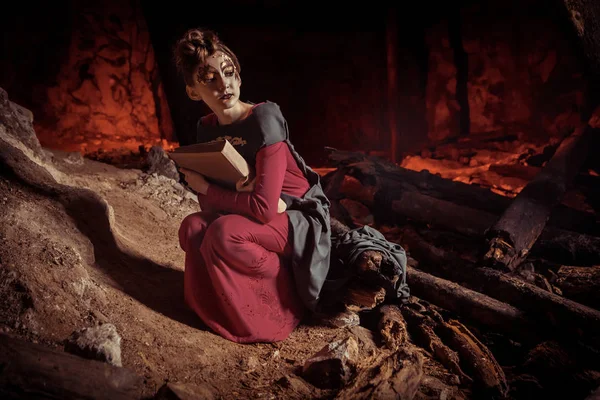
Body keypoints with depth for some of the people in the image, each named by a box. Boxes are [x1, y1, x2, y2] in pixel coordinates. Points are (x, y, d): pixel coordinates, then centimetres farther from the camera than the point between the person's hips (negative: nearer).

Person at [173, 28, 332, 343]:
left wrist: (206, 189, -17)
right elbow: (208, 204, -5)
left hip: (302, 219, -6)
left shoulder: (263, 119, -23)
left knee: (224, 233, -29)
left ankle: (289, 297, -6)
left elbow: (264, 207, -28)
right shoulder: (207, 128, -3)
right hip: (259, 215, 6)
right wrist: (240, 196, -25)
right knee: (192, 229, -16)